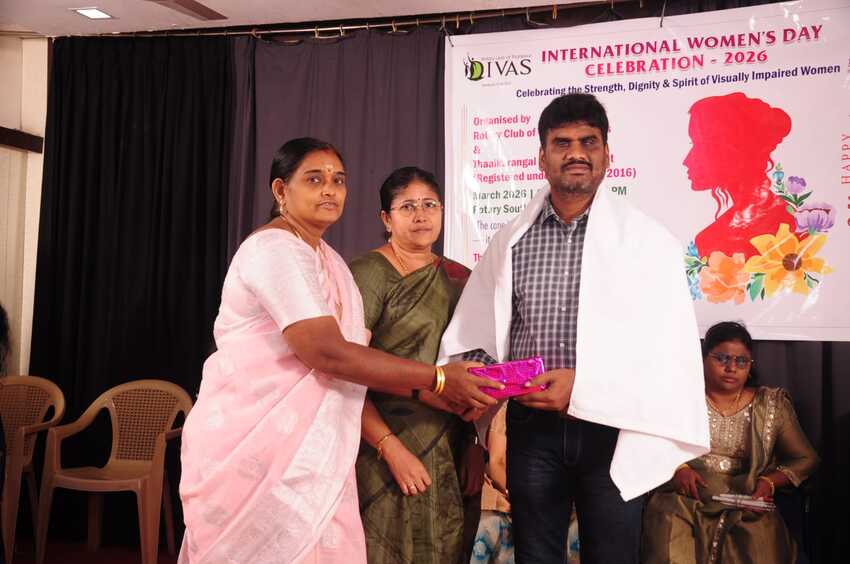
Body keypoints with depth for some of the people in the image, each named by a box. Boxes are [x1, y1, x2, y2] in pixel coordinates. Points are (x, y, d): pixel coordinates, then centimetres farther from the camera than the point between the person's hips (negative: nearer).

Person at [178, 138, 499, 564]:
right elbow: (326, 353, -25)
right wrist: (436, 378, -20)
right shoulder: (276, 249, -16)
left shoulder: (326, 259, 15)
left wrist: (430, 392, -4)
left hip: (304, 450, 8)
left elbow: (358, 351, 8)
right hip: (256, 446, -8)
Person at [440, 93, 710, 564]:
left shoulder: (648, 240, -3)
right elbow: (472, 337, 9)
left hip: (612, 428, -2)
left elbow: (669, 345, -10)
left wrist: (584, 385, -19)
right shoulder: (510, 241, 5)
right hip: (532, 425, 2)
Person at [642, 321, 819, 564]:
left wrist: (770, 481, -4)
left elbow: (805, 459, 14)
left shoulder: (772, 404, 11)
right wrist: (676, 468, -12)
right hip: (683, 501, -1)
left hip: (746, 505, 2)